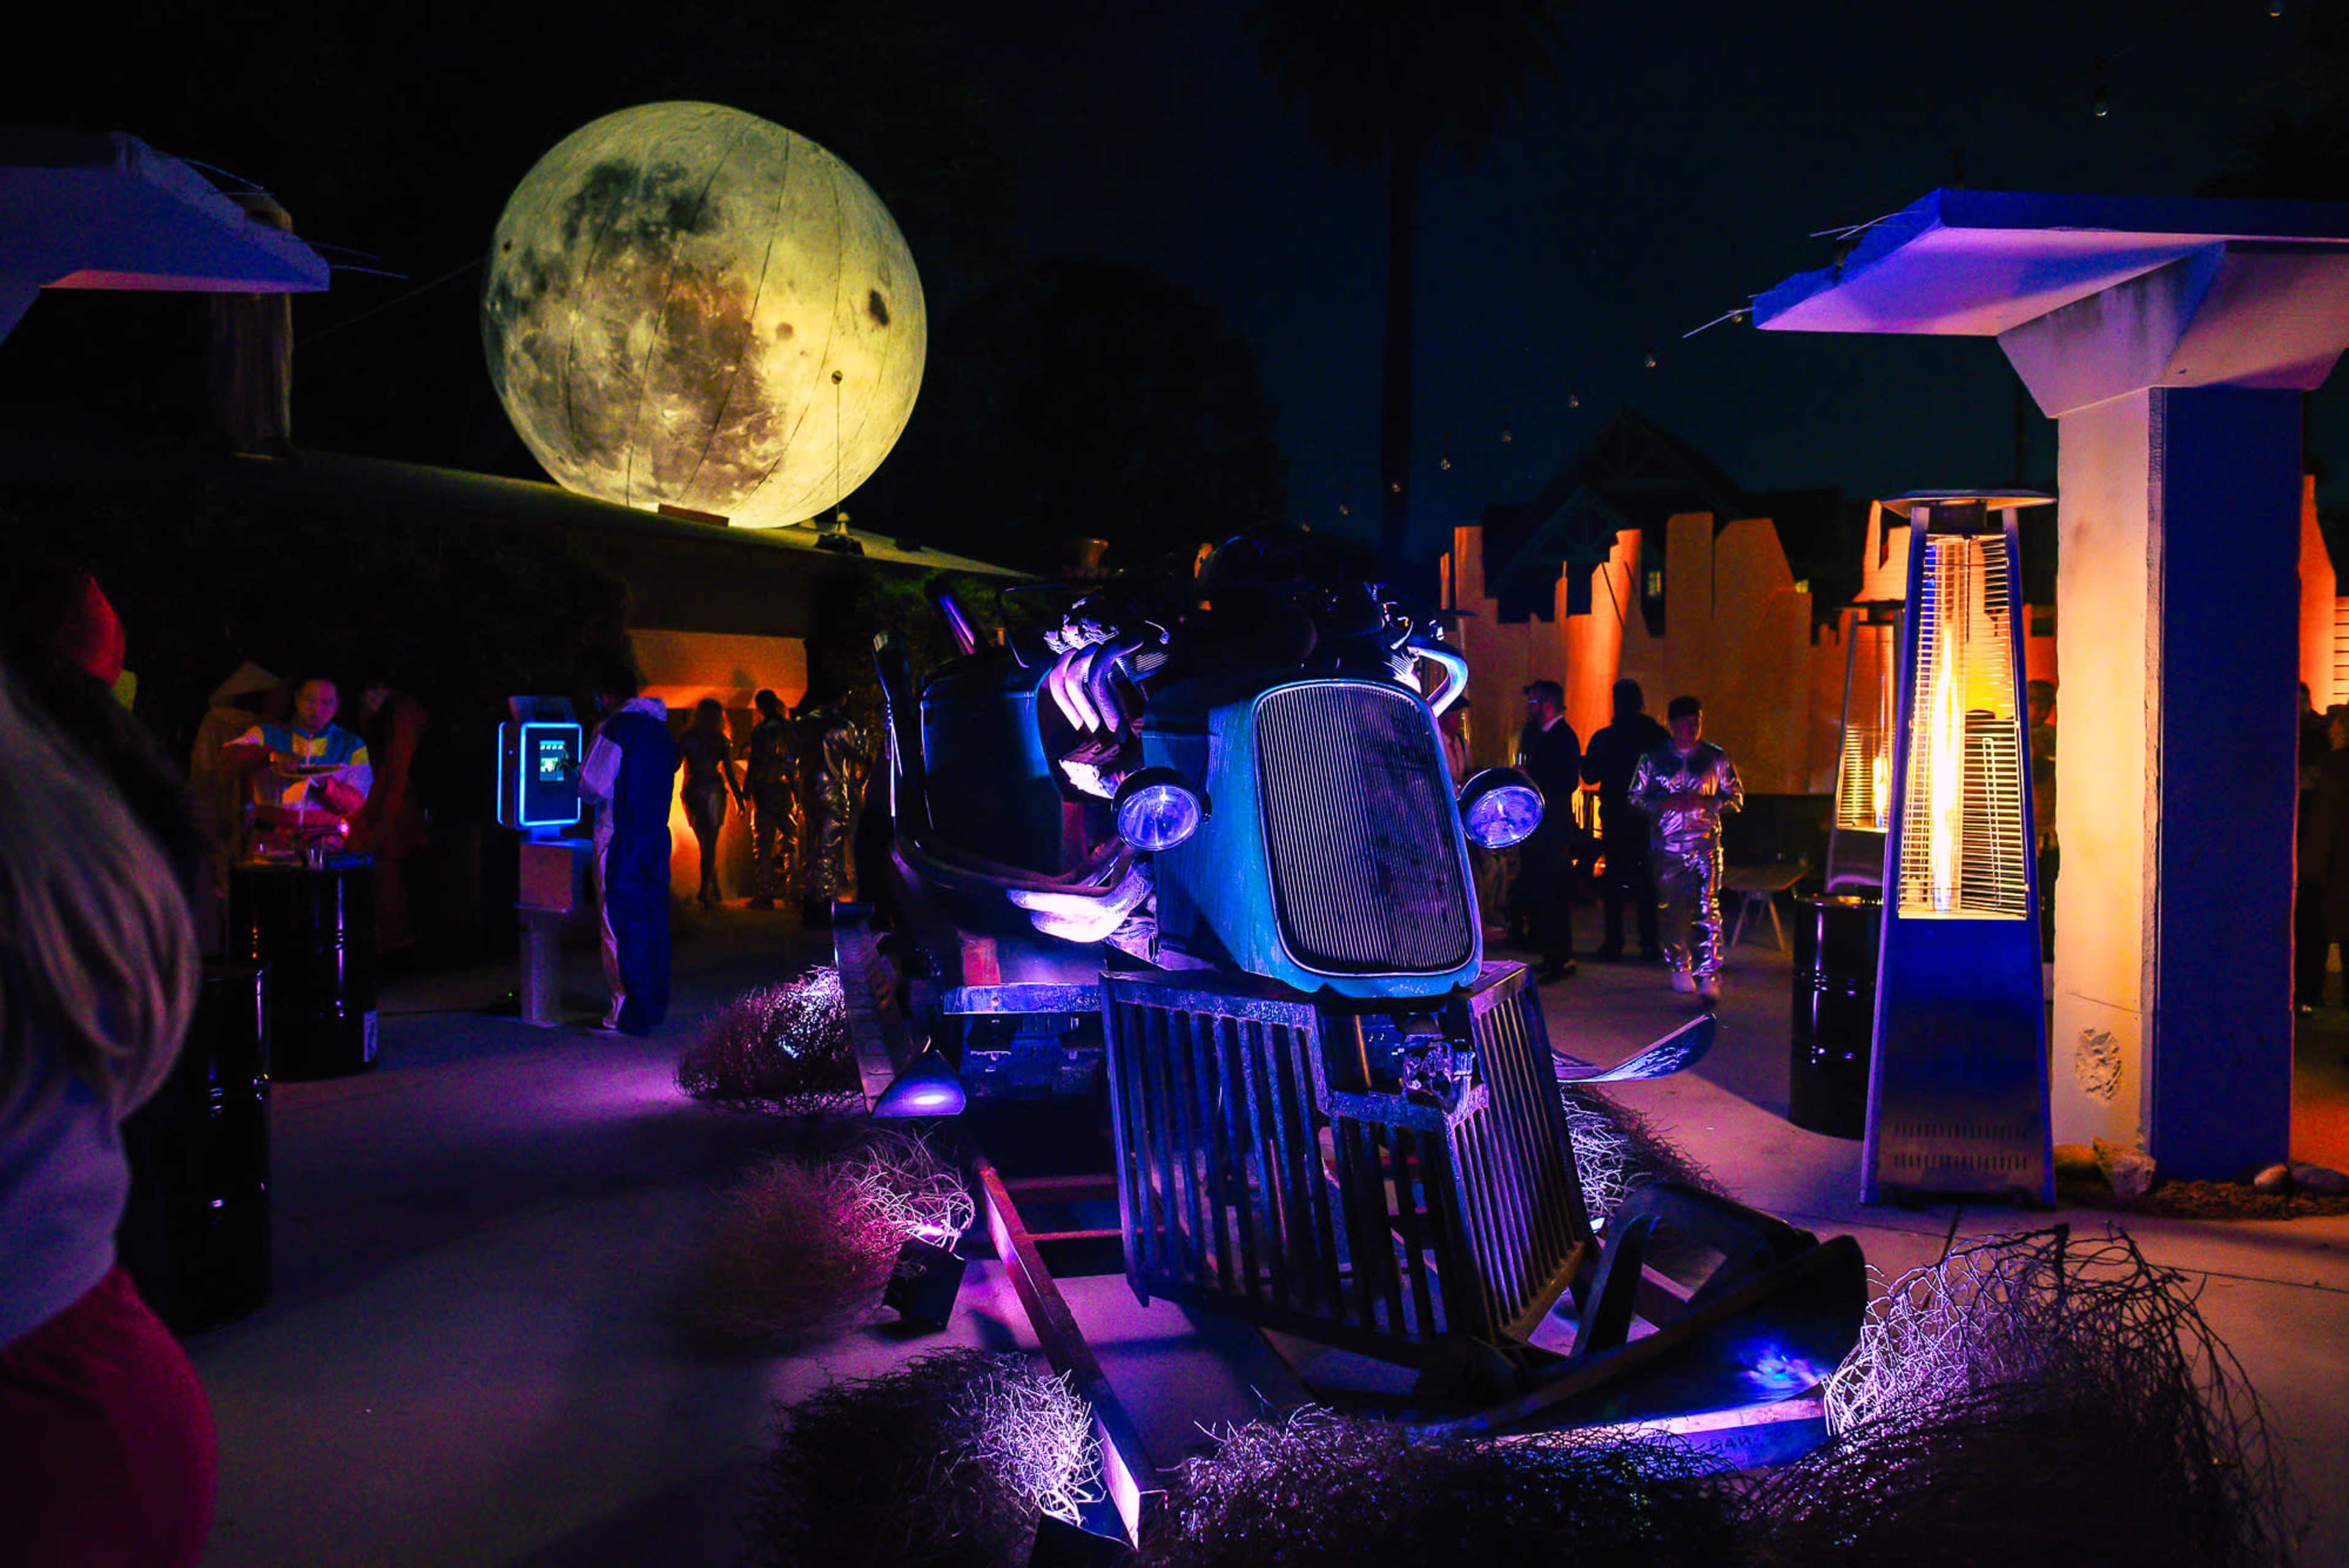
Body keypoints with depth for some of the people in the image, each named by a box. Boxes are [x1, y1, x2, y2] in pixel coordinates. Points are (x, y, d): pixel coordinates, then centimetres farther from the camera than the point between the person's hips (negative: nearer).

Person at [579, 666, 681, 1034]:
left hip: (622, 839, -7)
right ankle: (654, 1007, 17)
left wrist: (580, 773, 9)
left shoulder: (616, 728, -10)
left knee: (621, 924, -4)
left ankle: (628, 1014, -3)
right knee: (653, 921, 11)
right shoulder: (661, 730, 13)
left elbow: (595, 786, -13)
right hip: (657, 835, 8)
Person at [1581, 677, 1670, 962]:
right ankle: (1649, 942, 7)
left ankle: (1613, 942, 7)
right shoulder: (1658, 736, -6)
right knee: (1647, 878, 7)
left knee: (1614, 878, 7)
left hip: (1614, 818, -1)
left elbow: (1589, 776, -2)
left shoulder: (1603, 739, -9)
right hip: (1648, 819, 1)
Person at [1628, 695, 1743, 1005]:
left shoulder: (1717, 758, 7)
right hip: (1666, 845, 1)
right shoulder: (1653, 759, 8)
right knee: (1672, 908, 5)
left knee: (1707, 908, -13)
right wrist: (1665, 804, -10)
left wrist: (1706, 803, -10)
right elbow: (1635, 798, 8)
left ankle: (1709, 977, -14)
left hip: (1705, 843, -1)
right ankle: (1680, 968, 23)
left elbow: (1736, 799, 8)